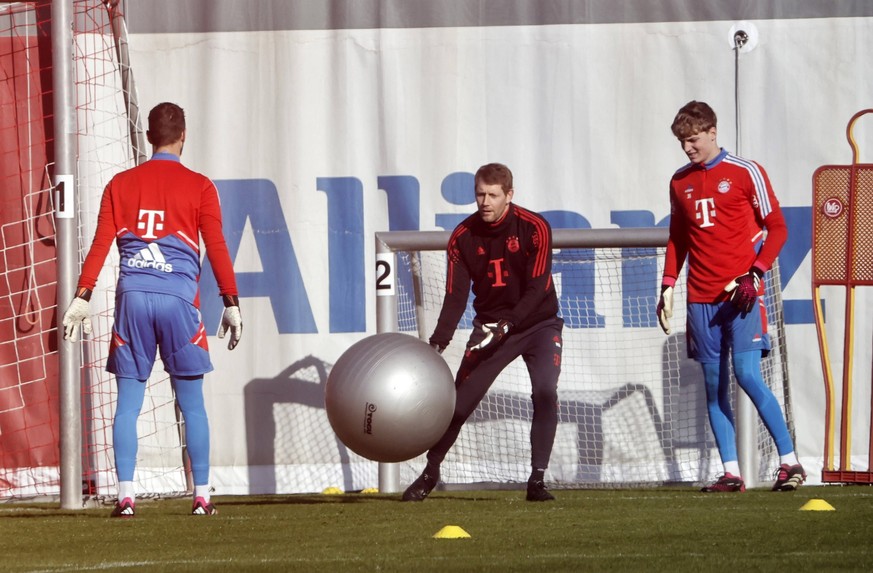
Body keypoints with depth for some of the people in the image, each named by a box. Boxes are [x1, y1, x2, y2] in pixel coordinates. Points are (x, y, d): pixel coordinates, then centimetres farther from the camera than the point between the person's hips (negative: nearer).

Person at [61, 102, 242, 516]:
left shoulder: (121, 184, 9)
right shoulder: (199, 187, 3)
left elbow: (100, 244, 3)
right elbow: (217, 249, -1)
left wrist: (81, 298, 2)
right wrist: (231, 304, 2)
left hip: (132, 297, 2)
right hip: (178, 298, -2)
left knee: (128, 402, 4)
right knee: (192, 403, 6)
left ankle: (126, 496, -3)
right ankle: (202, 496, 6)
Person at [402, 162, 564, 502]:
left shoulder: (534, 229, -16)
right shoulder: (463, 237, -7)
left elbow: (537, 289, -21)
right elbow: (455, 296, -8)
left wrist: (505, 326, -34)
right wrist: (437, 344, -23)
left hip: (538, 324, -2)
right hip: (490, 325, 2)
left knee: (545, 392, -23)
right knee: (460, 399, -5)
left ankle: (537, 480, -17)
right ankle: (430, 472, 13)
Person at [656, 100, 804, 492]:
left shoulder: (745, 173, -2)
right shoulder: (680, 182, 14)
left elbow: (777, 228, -2)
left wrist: (754, 275, -13)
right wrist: (667, 287, 12)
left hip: (741, 294, -5)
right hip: (702, 297, 5)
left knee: (747, 375, -16)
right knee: (713, 384, 2)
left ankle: (790, 461, -9)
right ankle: (731, 472, 4)